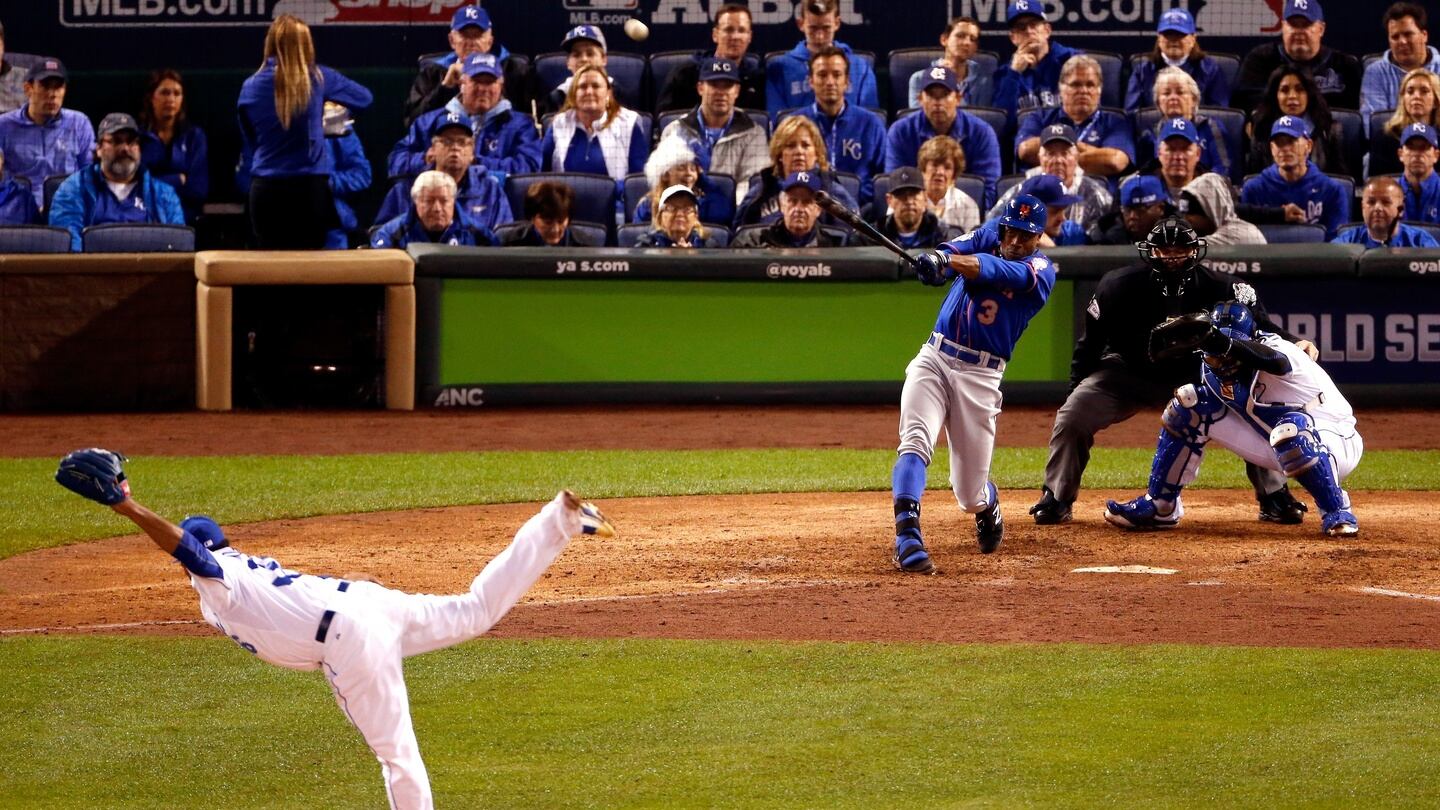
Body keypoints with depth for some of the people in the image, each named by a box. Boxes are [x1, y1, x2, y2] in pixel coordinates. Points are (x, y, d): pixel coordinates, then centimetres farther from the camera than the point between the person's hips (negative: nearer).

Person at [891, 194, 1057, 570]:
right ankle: (907, 536, -34)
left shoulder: (1041, 271, -4)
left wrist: (948, 262, -41)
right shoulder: (989, 236, 9)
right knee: (915, 441, -25)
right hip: (934, 359, 2)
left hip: (980, 376, -2)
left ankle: (988, 506, 40)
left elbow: (996, 271, -23)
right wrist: (936, 260, -36)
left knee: (970, 495, 3)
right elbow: (955, 251, -11)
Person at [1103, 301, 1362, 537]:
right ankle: (1159, 506, 6)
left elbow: (1276, 361, -53)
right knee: (1190, 401, -2)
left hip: (1336, 443, -7)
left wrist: (1227, 345, -70)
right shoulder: (1211, 367, -7)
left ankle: (1336, 512, -24)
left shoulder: (1275, 347, -29)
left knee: (1291, 429, -43)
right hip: (1279, 449, 7)